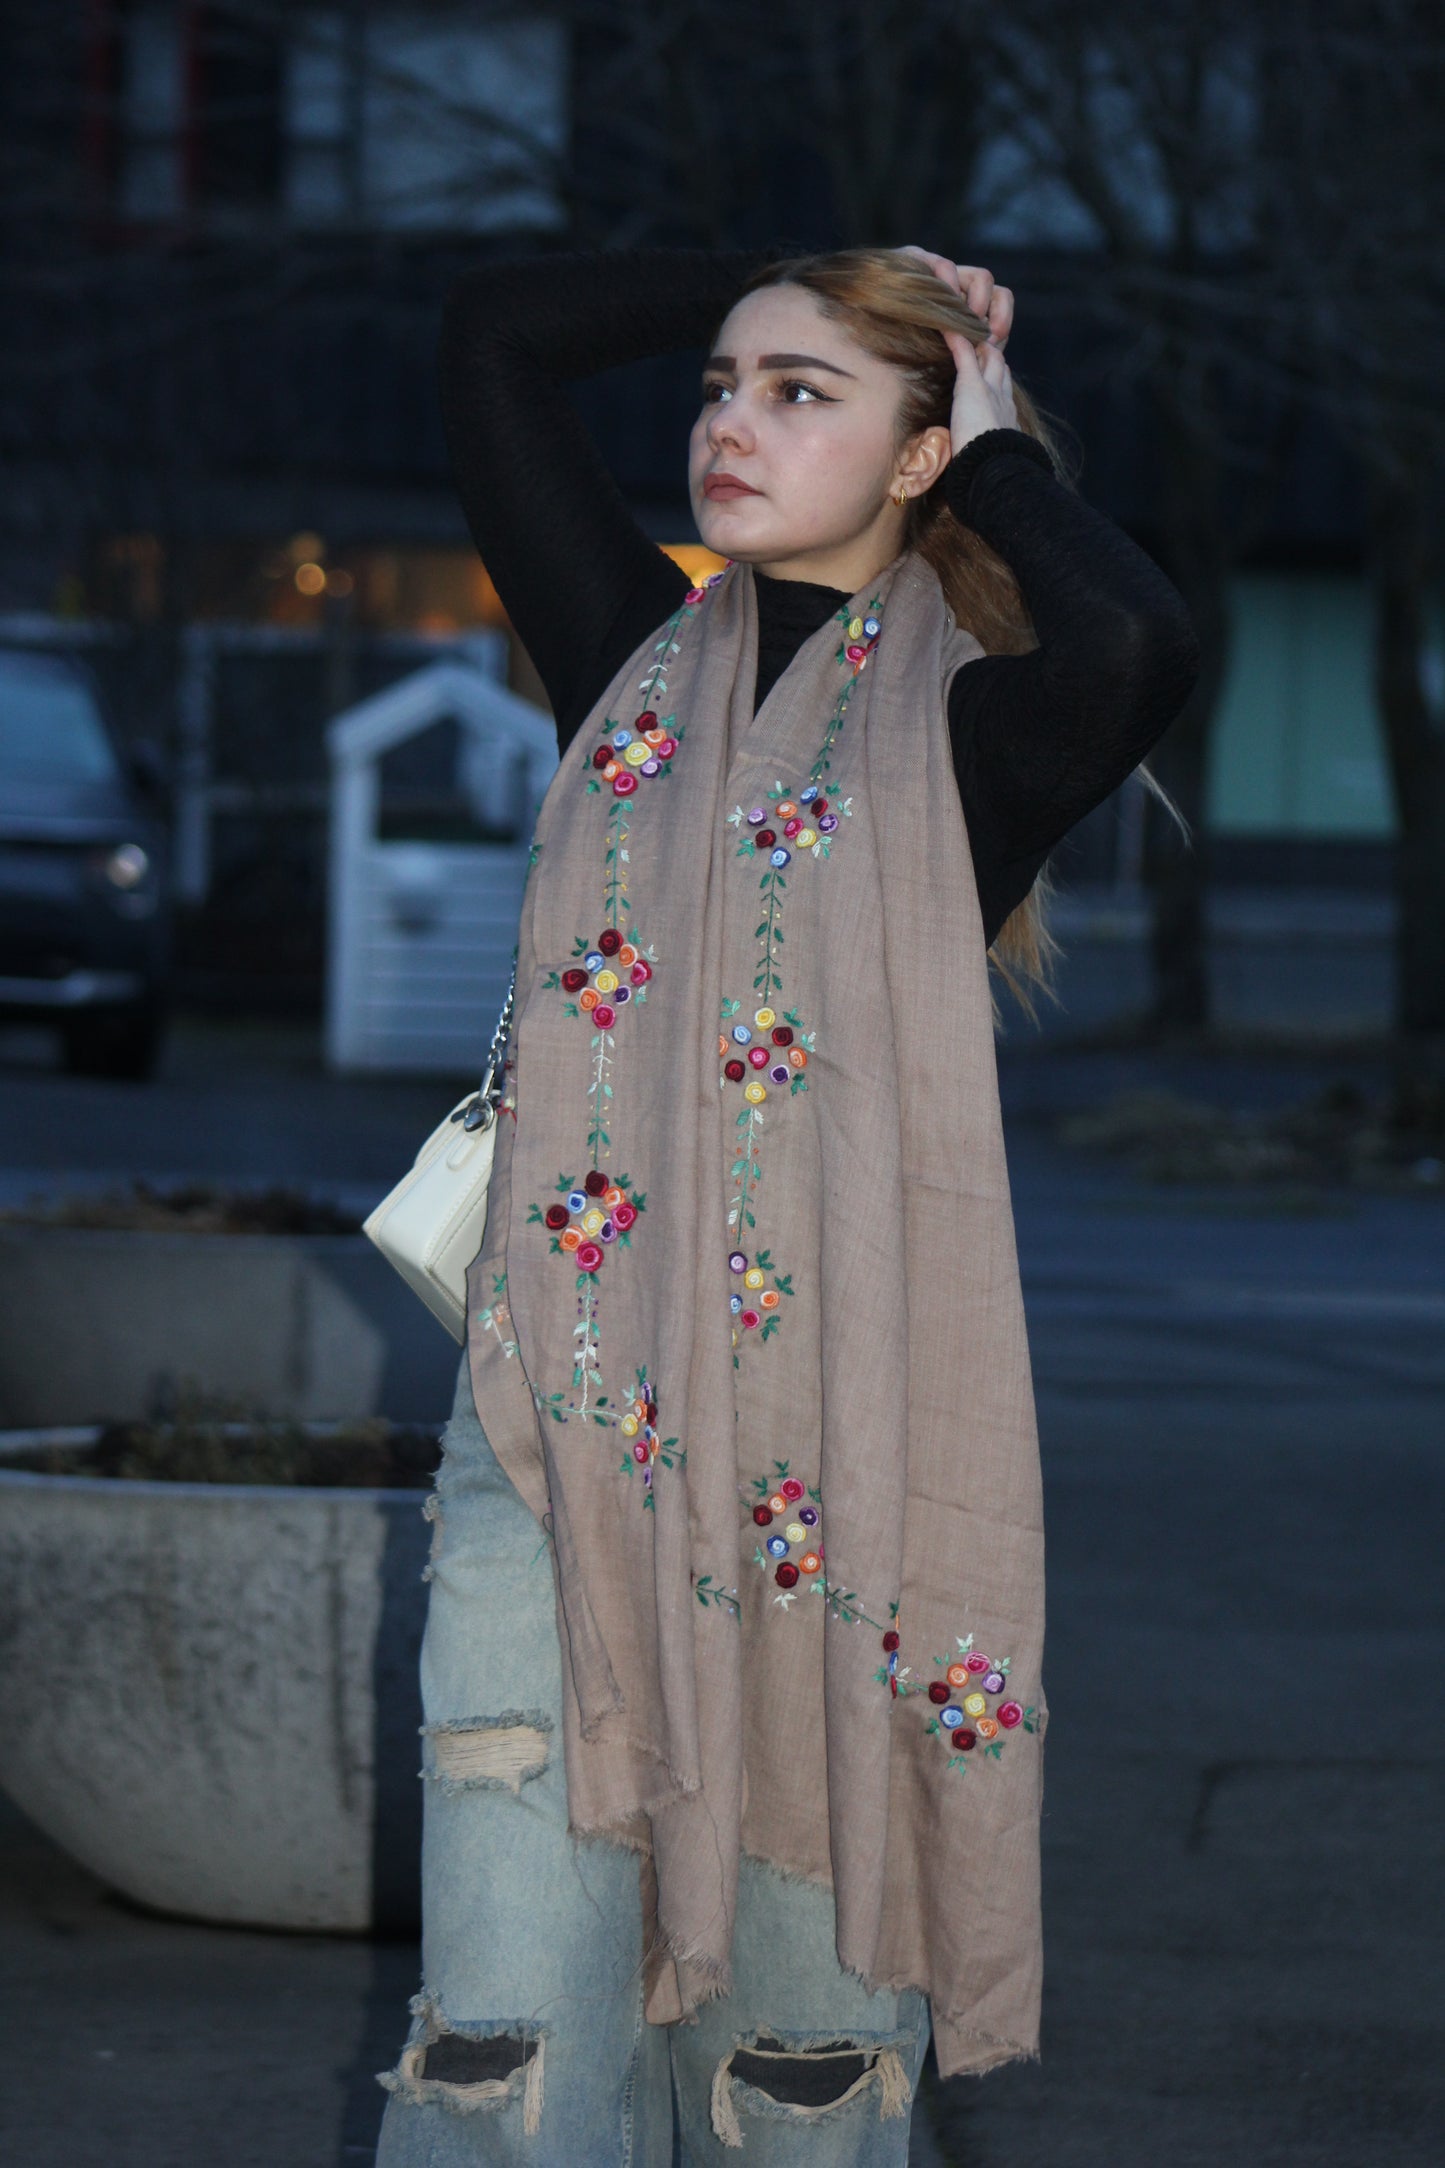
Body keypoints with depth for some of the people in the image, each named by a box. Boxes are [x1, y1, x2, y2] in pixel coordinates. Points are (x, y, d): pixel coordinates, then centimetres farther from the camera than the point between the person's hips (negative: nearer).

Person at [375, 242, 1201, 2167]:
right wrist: (797, 273, 15)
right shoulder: (640, 664, 13)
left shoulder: (960, 731, 1)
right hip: (557, 1427, 3)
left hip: (831, 1439, -3)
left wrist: (997, 450, -5)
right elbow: (496, 333, 12)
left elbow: (1135, 649, -23)